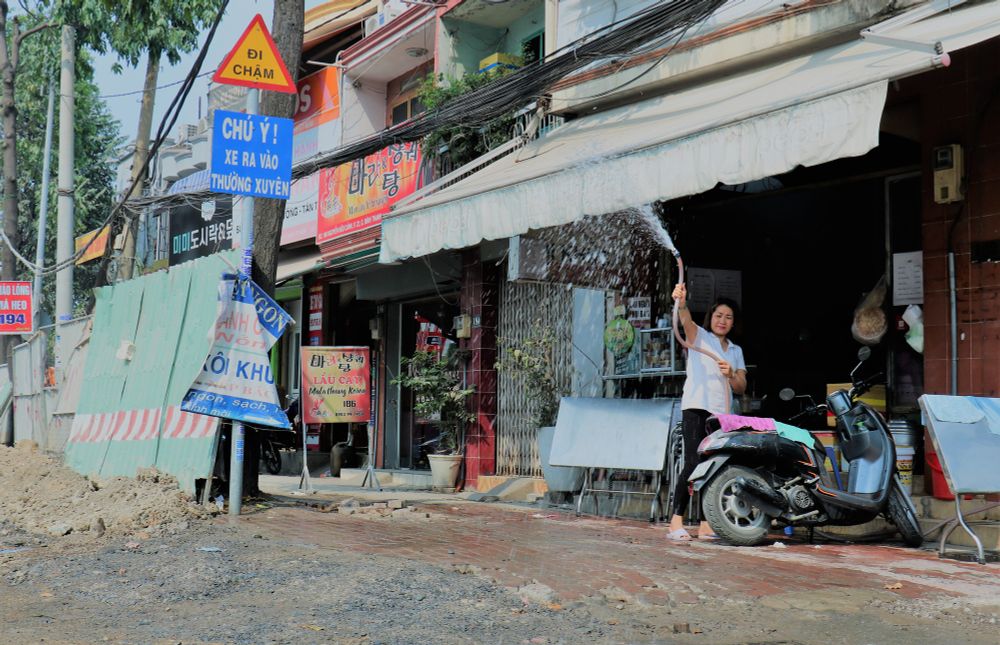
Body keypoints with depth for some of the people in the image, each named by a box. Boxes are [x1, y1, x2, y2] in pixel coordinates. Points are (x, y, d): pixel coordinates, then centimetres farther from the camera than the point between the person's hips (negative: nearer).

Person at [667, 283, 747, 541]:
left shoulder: (736, 351, 22)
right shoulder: (699, 336, 9)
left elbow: (741, 388, 15)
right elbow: (686, 320, -15)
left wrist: (731, 374, -7)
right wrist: (681, 304, -36)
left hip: (723, 413, 5)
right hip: (697, 409, -5)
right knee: (694, 464, -17)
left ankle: (706, 525, 5)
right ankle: (676, 522, -17)